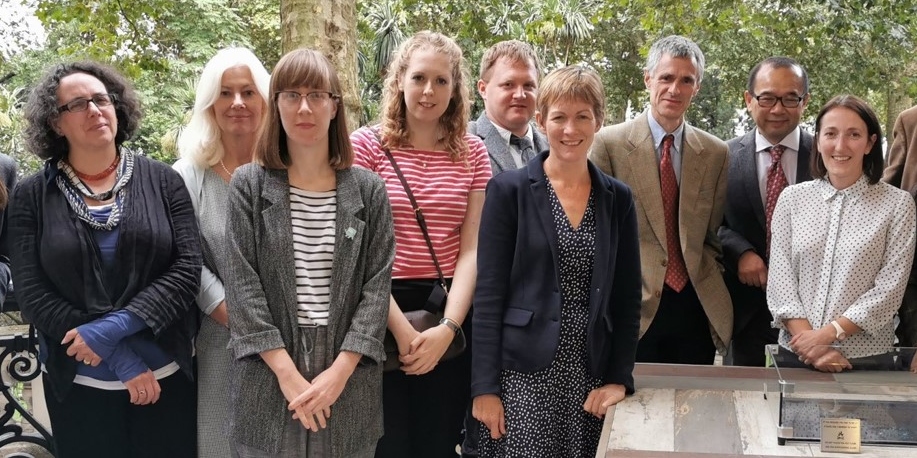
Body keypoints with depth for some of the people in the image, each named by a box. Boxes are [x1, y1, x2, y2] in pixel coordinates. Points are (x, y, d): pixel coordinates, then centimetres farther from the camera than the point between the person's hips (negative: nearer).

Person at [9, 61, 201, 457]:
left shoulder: (162, 180, 0)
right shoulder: (32, 197, -1)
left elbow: (187, 269, -7)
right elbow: (32, 294, -7)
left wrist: (114, 327, -19)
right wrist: (117, 357, -15)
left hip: (167, 376, 1)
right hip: (78, 385, 0)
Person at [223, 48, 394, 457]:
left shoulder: (369, 190, 4)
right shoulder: (248, 185, 1)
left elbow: (377, 286, -2)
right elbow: (242, 286, -5)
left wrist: (340, 370, -12)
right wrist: (287, 372, -13)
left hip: (348, 383, 1)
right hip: (267, 379, 0)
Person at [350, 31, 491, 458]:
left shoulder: (473, 153, 6)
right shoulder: (366, 145, -3)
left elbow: (472, 249, 0)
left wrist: (448, 327, -12)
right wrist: (402, 330, -13)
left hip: (450, 316, 3)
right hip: (381, 315, -2)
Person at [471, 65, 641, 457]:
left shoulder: (618, 199, 8)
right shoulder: (509, 190, -2)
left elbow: (627, 299, 9)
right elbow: (488, 295, -5)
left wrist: (619, 380, 0)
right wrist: (485, 387, -10)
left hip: (592, 378, 3)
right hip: (522, 375, -3)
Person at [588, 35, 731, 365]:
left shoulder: (716, 153, 9)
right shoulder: (609, 143, -1)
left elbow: (713, 236, 14)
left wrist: (710, 289, 4)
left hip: (697, 309, 3)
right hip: (634, 309, -3)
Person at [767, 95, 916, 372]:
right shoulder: (792, 198, 2)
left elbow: (889, 289, -8)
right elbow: (780, 280, -2)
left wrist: (829, 333, -17)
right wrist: (809, 341, -14)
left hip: (866, 359, -2)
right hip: (794, 352, 2)